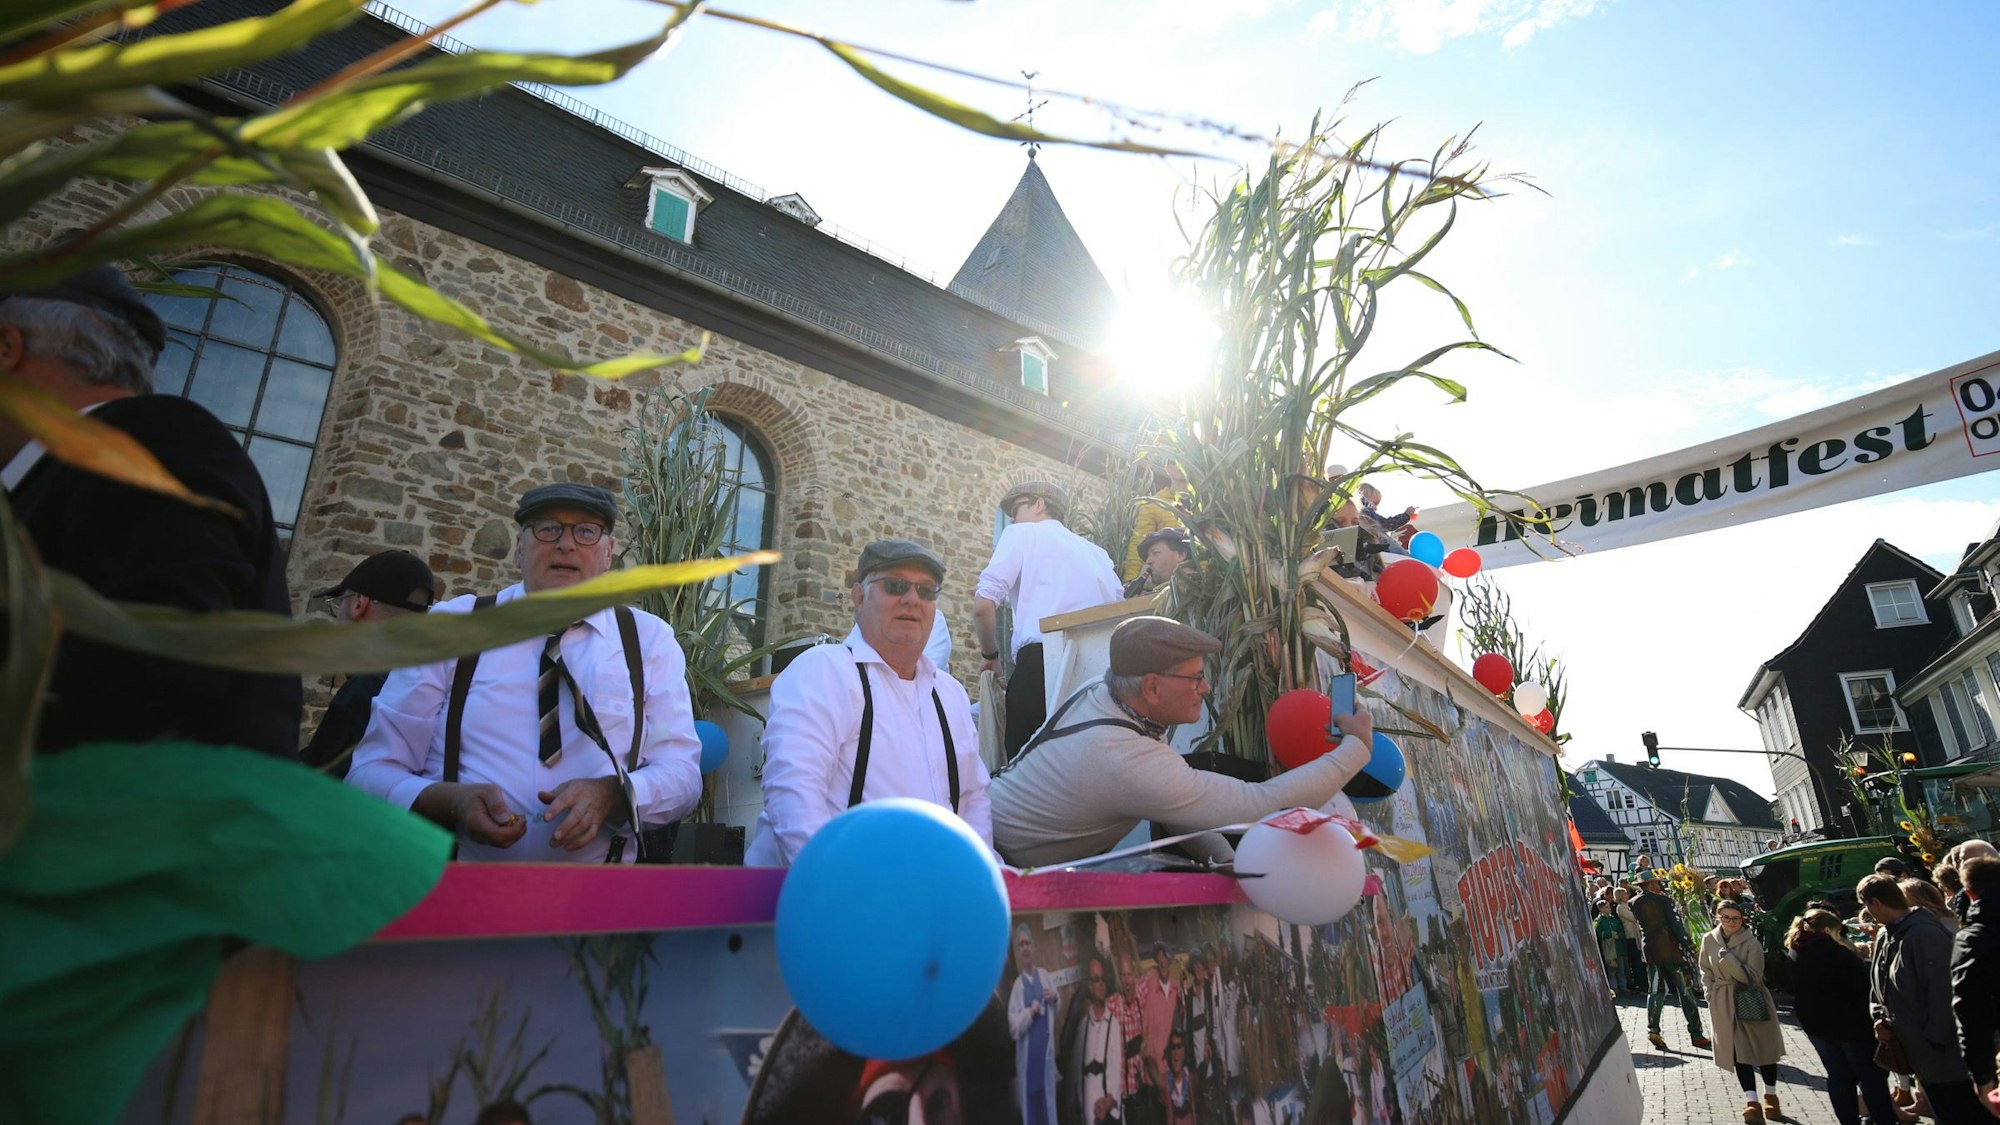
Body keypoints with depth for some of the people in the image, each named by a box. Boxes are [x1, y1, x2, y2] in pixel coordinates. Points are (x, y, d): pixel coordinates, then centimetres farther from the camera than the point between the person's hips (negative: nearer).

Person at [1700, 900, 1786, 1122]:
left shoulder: (1751, 943, -13)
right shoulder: (1709, 940, -3)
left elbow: (1752, 976, -21)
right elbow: (1706, 971, 9)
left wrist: (1728, 958, -30)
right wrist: (1712, 993, 1)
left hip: (1752, 1001, -2)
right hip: (1725, 1004, 2)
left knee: (1765, 1047, 12)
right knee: (1739, 1050, -2)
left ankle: (1770, 1095, 31)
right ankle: (1751, 1100, 0)